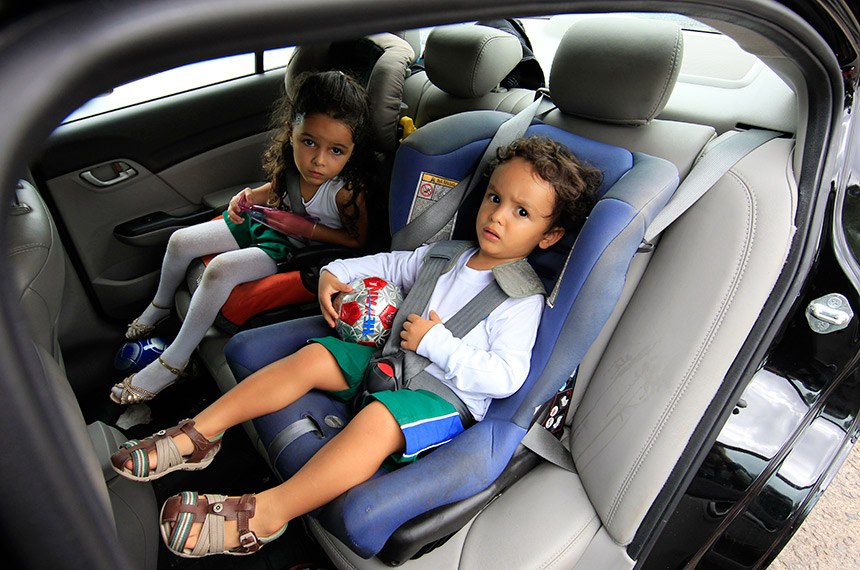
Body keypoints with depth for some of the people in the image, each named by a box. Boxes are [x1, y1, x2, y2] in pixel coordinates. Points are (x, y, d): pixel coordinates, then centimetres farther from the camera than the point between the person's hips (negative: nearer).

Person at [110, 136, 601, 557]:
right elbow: (391, 264, 20)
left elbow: (505, 377, -20)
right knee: (311, 358, -7)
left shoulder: (524, 300, -11)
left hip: (446, 395, -7)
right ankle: (199, 435, -2)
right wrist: (336, 273, 5)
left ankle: (263, 515, -29)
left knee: (376, 421, -35)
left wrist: (436, 342, -22)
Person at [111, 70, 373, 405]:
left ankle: (173, 362, -6)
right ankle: (160, 308, 37)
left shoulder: (347, 188, -31)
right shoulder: (289, 161, -15)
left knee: (219, 270, -26)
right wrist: (249, 197, -12)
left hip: (292, 249, -7)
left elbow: (358, 239, -16)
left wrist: (308, 228, -24)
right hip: (265, 222, 7)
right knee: (180, 242, 5)